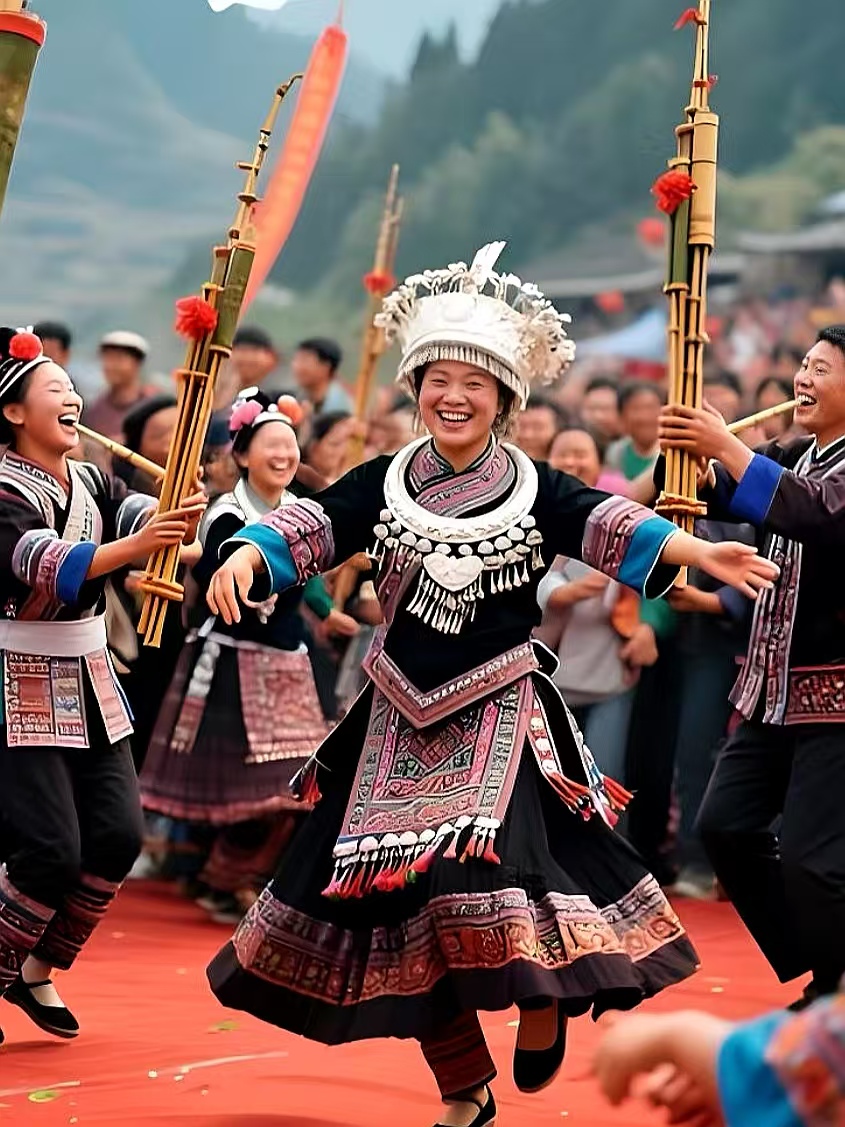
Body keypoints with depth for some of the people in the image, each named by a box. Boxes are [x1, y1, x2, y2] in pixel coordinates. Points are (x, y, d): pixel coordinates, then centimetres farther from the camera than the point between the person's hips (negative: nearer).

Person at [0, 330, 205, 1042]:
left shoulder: (92, 482, 7)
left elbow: (142, 515, -10)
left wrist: (181, 517, -33)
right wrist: (132, 546, -45)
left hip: (89, 683, 7)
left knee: (118, 835, 1)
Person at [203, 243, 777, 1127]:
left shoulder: (533, 488, -3)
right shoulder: (384, 482, 3)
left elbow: (610, 525, -16)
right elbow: (312, 525, -8)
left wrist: (695, 551, -33)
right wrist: (249, 553, -28)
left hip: (500, 713, -3)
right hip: (402, 718, 3)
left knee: (489, 867, -21)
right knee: (401, 887, 5)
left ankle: (544, 1000, 12)